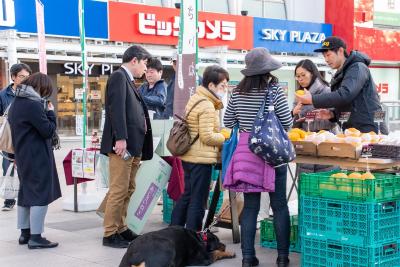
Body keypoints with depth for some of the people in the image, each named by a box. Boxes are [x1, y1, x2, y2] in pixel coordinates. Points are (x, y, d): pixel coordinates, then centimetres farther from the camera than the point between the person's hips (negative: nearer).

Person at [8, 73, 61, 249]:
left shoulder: (16, 103, 10)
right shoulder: (33, 105, -19)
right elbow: (48, 131, -15)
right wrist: (50, 113, -3)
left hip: (23, 156, 10)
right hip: (38, 157, -10)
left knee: (26, 193, 15)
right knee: (41, 195, -6)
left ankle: (25, 233, 22)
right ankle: (35, 238, -7)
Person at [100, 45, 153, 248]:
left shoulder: (128, 80, 20)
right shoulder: (119, 76, -8)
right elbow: (116, 108, -18)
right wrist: (120, 138, -25)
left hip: (133, 144, 10)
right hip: (123, 143, -10)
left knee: (128, 189, 14)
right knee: (118, 190, -7)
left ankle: (120, 228, 22)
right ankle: (110, 234, -1)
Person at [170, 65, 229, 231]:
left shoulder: (195, 99, 14)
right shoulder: (207, 106, -17)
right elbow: (207, 136, -20)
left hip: (189, 156, 10)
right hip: (201, 158, -10)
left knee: (187, 195, 18)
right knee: (198, 200, -2)